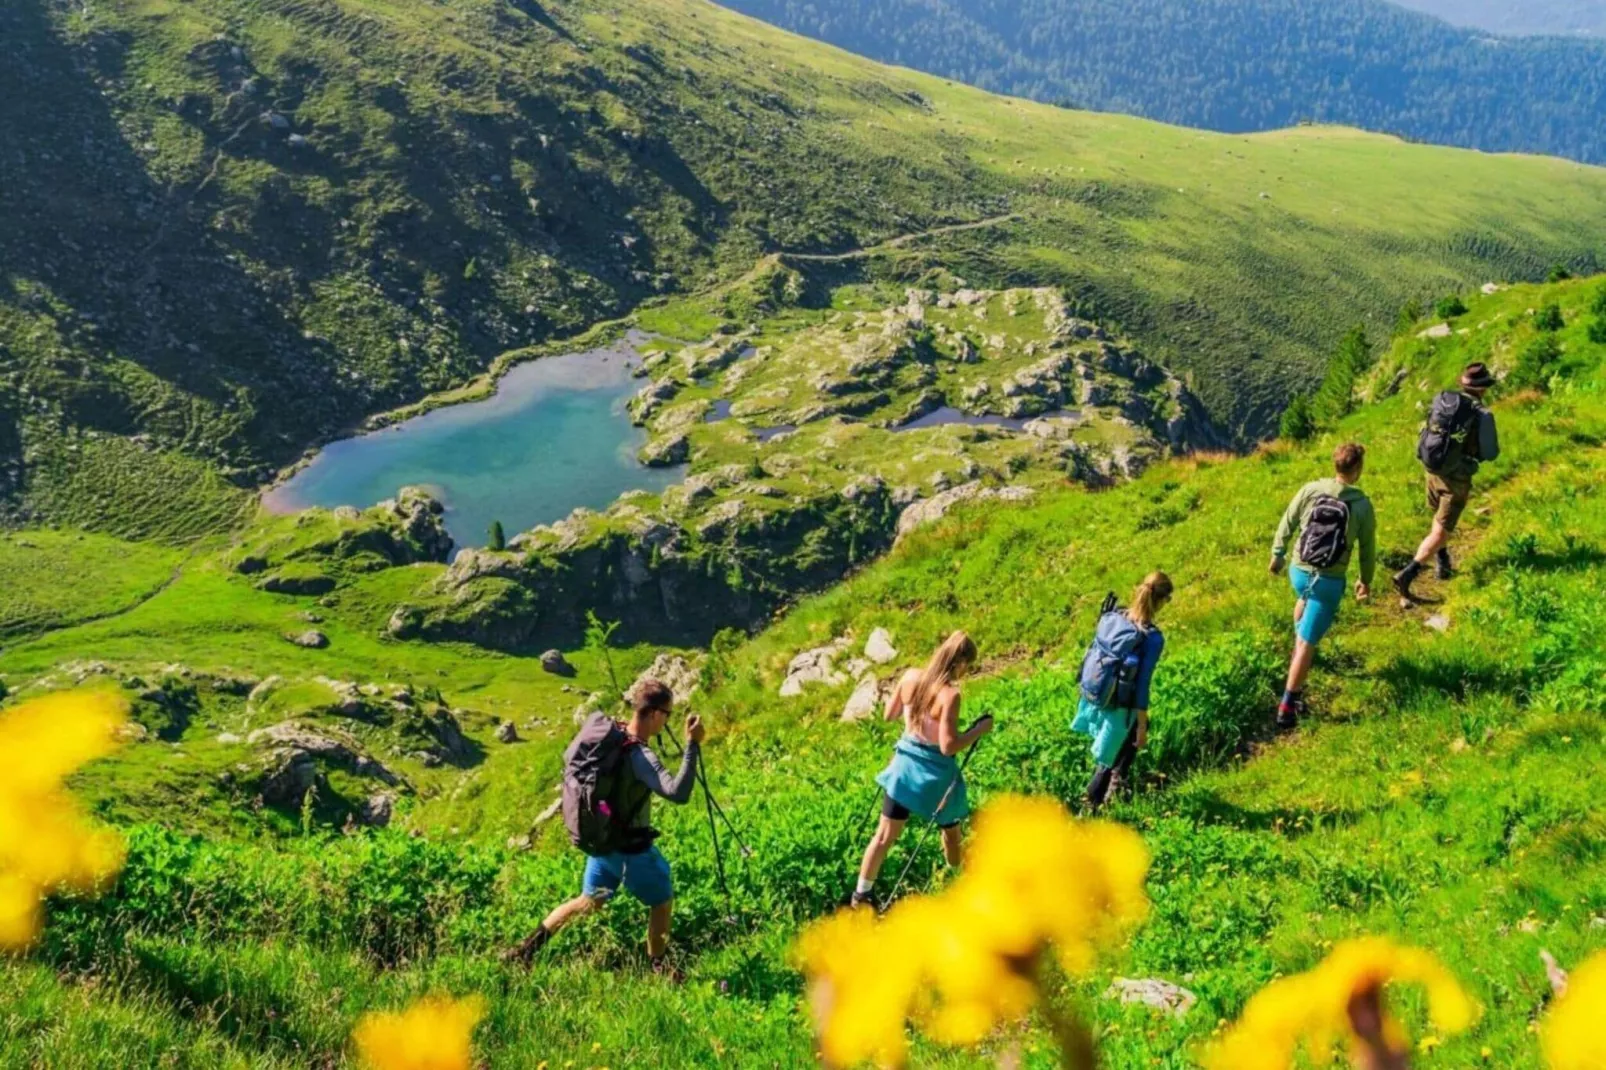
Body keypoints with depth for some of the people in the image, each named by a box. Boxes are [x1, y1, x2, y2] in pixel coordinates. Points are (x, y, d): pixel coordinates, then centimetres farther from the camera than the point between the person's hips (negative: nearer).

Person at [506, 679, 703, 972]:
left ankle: (529, 945, 22)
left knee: (590, 900, 24)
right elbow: (678, 793, -41)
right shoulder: (640, 757, -30)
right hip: (632, 849, -7)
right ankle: (657, 968, 28)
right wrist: (692, 745, -39)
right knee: (662, 902, 16)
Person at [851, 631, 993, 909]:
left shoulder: (911, 676, -8)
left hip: (905, 764, 5)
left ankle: (862, 894, 20)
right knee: (950, 832, 22)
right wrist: (979, 730, -13)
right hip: (935, 774, -5)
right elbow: (948, 746, -25)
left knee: (885, 835, 13)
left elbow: (888, 715, 5)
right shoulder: (949, 695, -25)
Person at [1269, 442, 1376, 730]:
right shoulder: (1362, 505, -9)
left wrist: (1278, 553, 19)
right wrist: (1366, 579, 18)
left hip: (1299, 571, 3)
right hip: (1330, 582, -3)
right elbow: (1367, 548, 1)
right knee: (1307, 644, -1)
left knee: (1305, 599, 40)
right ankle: (1287, 705, -1)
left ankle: (1298, 648, 53)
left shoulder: (1311, 489, -7)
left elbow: (1287, 524, 3)